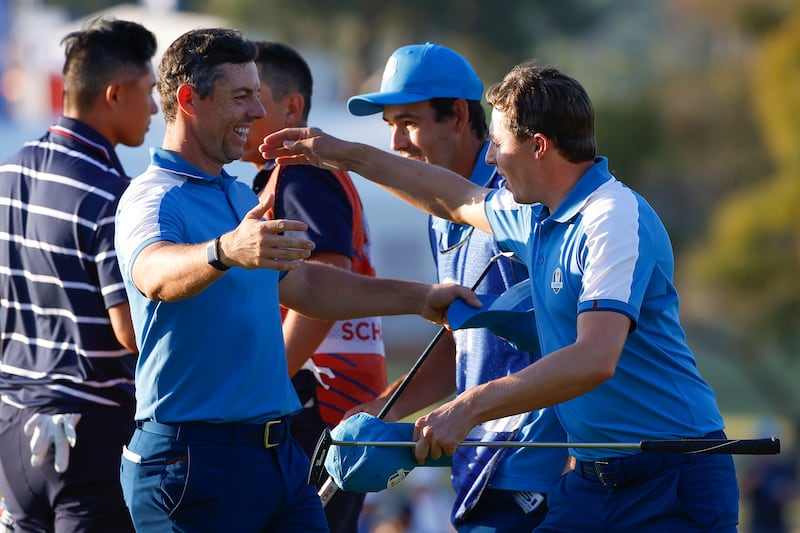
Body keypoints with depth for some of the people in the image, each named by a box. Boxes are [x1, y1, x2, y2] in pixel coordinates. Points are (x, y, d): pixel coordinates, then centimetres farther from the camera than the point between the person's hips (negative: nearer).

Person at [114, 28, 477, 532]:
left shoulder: (244, 197, 19)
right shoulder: (153, 198, -13)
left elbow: (303, 283, 32)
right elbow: (155, 274, -36)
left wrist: (419, 297, 29)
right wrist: (226, 251, -56)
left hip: (281, 452, 9)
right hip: (193, 458, -9)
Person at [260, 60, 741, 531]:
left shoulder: (616, 221, -18)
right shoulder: (537, 216, 12)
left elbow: (594, 360, -30)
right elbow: (458, 200, 34)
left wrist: (471, 408, -31)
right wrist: (344, 155, 38)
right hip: (592, 476, 9)